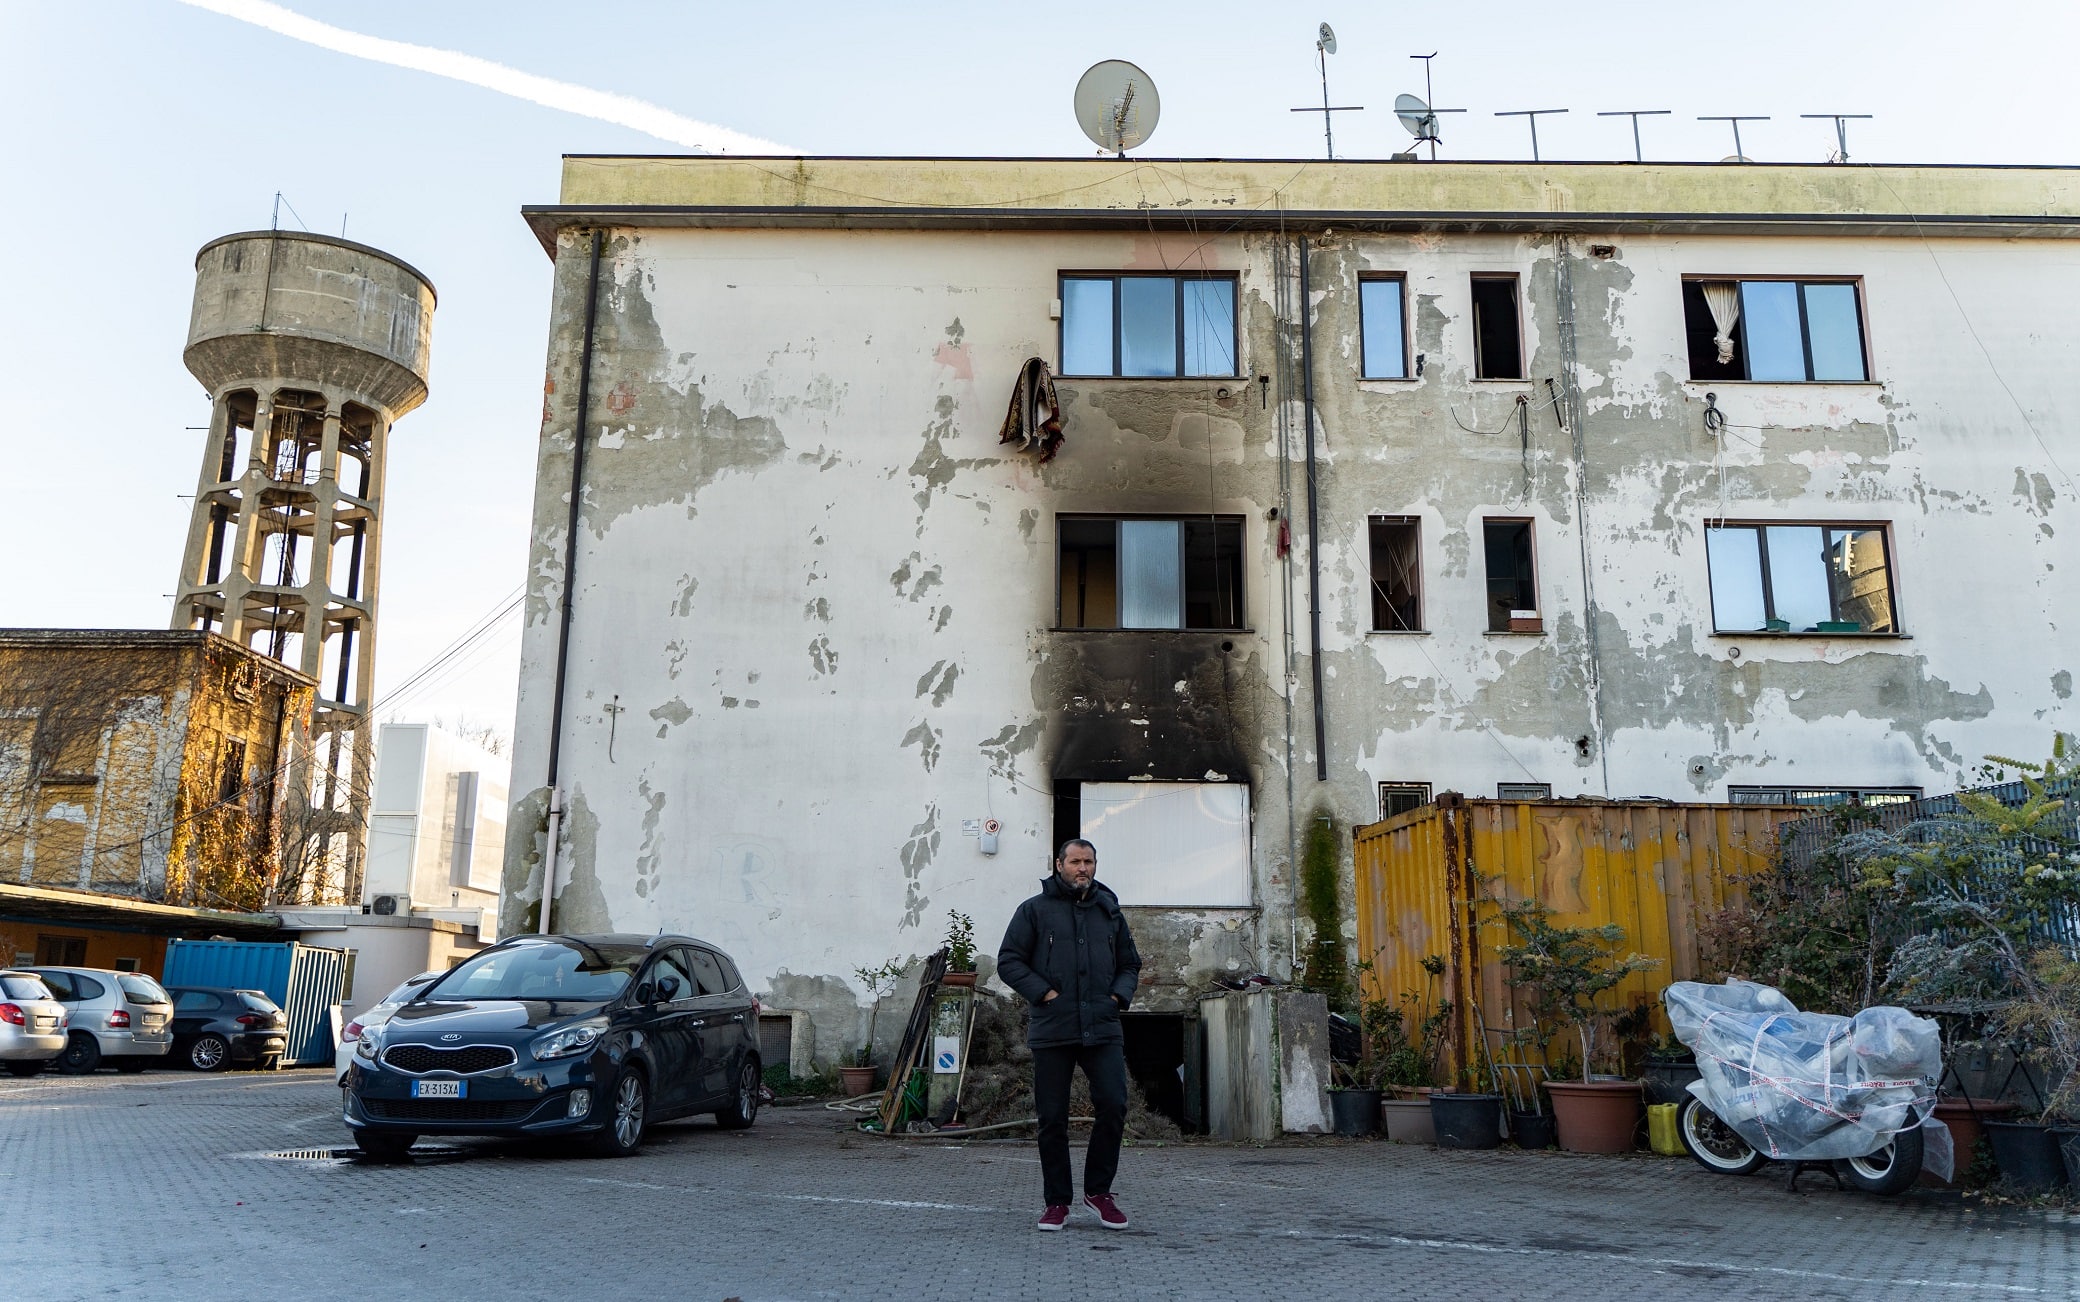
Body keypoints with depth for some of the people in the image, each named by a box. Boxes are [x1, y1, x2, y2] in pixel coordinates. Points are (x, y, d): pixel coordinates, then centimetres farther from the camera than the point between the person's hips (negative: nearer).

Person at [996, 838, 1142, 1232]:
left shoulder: (1109, 912, 15)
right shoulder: (1035, 910, 3)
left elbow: (1130, 964, 23)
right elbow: (1009, 961, 0)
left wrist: (1118, 996, 5)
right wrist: (1043, 993, -9)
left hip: (1102, 1029, 2)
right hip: (1051, 1031, -2)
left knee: (1113, 1105, -9)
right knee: (1052, 1118, 3)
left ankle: (1098, 1190, 11)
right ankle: (1057, 1202, 17)